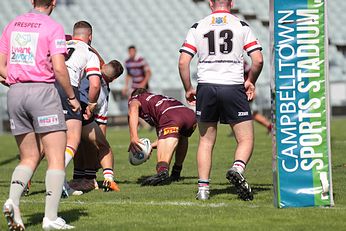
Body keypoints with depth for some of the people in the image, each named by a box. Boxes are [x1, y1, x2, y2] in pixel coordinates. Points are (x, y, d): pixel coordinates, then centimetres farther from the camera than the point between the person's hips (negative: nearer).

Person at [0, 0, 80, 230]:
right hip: (43, 90, -6)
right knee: (57, 158, 0)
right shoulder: (53, 27, -6)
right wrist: (72, 97, -1)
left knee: (29, 158, 15)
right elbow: (59, 68, -13)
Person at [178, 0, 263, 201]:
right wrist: (250, 82, 15)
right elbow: (258, 60, -2)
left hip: (206, 87, 2)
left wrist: (188, 89, 13)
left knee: (206, 141, 14)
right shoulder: (242, 26, 4)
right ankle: (237, 169, -24)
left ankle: (203, 187, 8)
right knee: (246, 139, 5)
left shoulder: (198, 27, 7)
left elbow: (183, 62, 0)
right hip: (233, 87, -2)